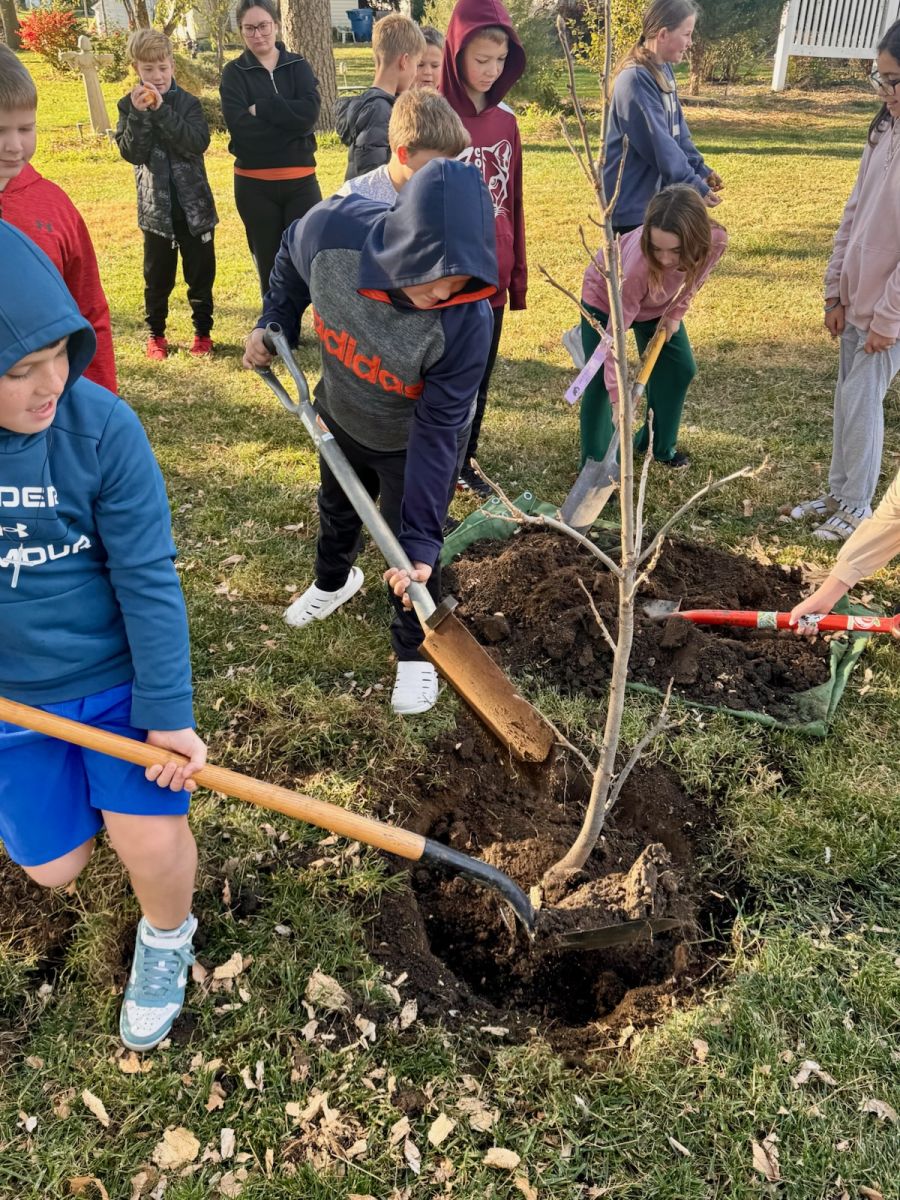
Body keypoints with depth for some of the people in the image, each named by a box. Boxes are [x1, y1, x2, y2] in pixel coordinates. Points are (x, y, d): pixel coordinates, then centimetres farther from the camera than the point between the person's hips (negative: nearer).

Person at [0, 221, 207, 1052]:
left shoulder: (102, 427, -21)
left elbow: (148, 577, -17)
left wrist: (167, 711, -17)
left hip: (117, 672, -2)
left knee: (150, 841, -7)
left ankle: (166, 939, 29)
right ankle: (83, 784, 48)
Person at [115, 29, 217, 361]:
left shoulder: (187, 102, -1)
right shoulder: (129, 105, 2)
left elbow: (198, 144, -17)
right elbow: (131, 153, -10)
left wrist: (162, 110, -22)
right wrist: (140, 114, -21)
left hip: (193, 202, 0)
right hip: (155, 205, 0)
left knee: (201, 272, 7)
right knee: (157, 275, 8)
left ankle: (202, 330, 22)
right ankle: (155, 333, 22)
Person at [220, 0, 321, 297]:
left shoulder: (298, 65, 7)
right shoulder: (234, 72, 2)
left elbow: (309, 112, -12)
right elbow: (240, 126, -14)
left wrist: (261, 108, -15)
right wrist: (290, 119, -14)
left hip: (300, 181, 0)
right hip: (255, 185, 0)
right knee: (270, 267, 8)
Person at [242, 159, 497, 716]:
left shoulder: (467, 318, -39)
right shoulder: (332, 230, -34)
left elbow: (436, 431, -32)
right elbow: (292, 255, -6)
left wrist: (420, 539, -33)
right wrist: (275, 322, -12)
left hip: (415, 439, -4)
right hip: (341, 416, 4)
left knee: (411, 551, 6)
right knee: (337, 509, 29)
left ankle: (415, 653, 35)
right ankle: (334, 581, 62)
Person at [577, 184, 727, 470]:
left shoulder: (715, 241, -33)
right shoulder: (638, 264, -46)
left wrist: (676, 312, -10)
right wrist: (618, 398, -43)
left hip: (658, 304, 5)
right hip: (606, 297, -5)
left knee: (680, 369, 8)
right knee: (600, 382, -12)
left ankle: (660, 444, 28)